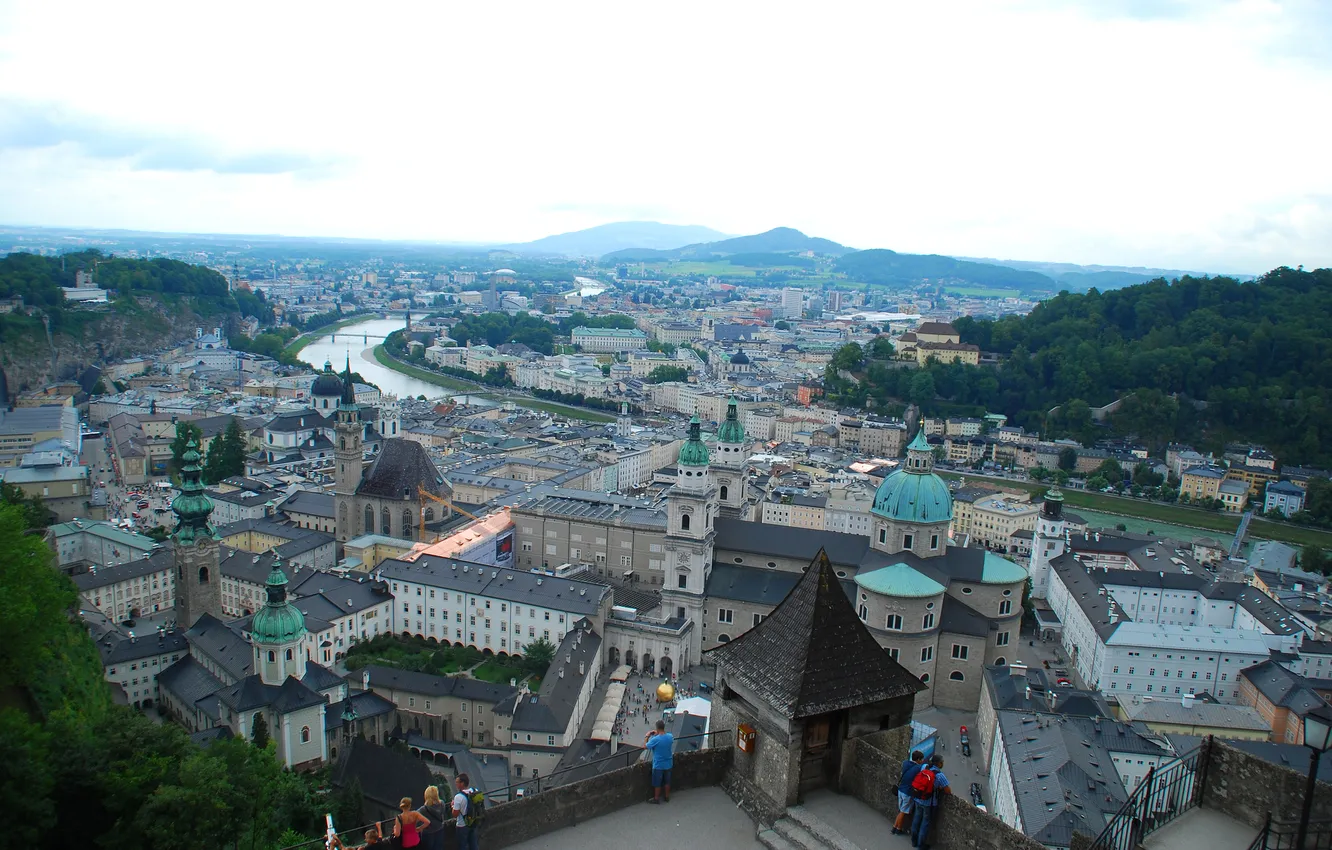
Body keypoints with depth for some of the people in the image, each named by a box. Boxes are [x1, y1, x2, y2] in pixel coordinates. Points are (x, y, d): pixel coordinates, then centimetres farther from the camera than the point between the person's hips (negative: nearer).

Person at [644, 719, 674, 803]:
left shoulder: (655, 739, -27)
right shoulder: (670, 736, -11)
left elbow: (645, 746, -12)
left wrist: (647, 736, -1)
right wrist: (658, 734, 8)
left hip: (658, 765, -5)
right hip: (668, 764, 5)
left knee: (657, 783, 12)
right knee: (667, 781, 20)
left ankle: (656, 798, 24)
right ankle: (667, 797, 33)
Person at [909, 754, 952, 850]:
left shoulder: (924, 767, -6)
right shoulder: (940, 775, -22)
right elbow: (948, 791, -16)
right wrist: (940, 789, 4)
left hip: (918, 800, 5)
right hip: (929, 803, -5)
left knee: (916, 820, 20)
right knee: (925, 823, 12)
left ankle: (914, 841, 36)